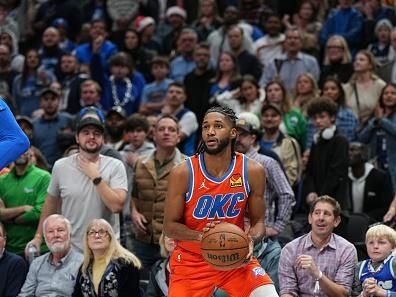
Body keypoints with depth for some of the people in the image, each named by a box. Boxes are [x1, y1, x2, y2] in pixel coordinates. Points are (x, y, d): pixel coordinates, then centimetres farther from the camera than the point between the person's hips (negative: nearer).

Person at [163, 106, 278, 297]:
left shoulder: (253, 171, -9)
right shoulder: (183, 173, -14)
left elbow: (258, 222, 0)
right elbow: (169, 226, -9)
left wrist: (251, 240, -23)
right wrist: (200, 236, -28)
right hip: (191, 261, -1)